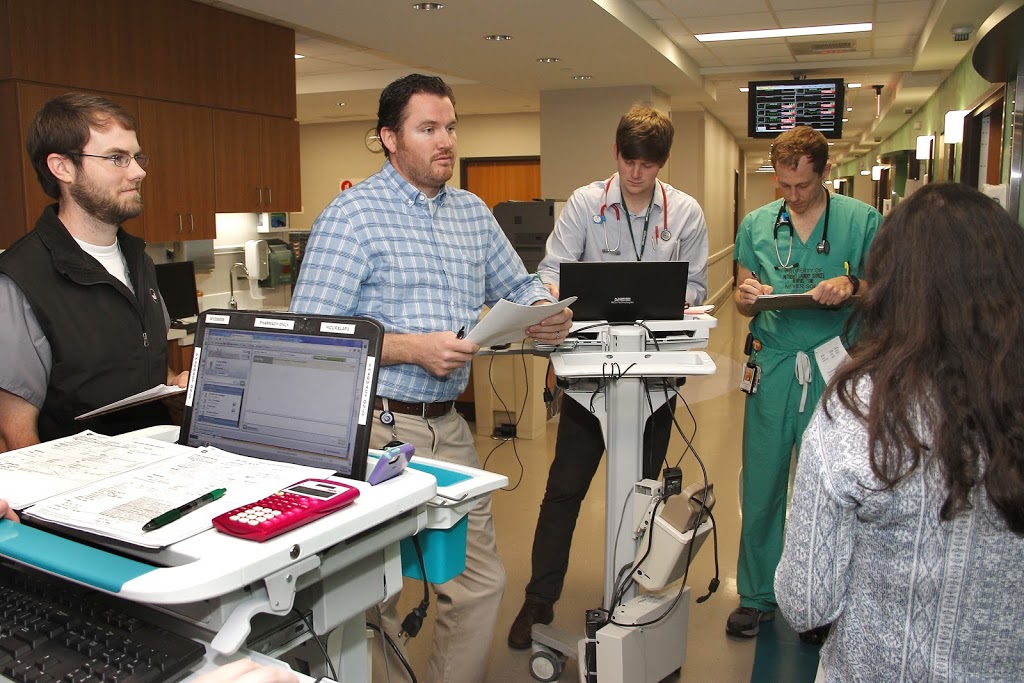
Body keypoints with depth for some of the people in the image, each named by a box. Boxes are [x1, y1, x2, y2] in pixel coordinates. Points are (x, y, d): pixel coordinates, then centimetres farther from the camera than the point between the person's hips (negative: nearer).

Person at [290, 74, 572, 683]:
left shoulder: (473, 212, 12)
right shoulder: (353, 215, -8)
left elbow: (517, 285, 22)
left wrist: (546, 312, -2)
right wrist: (414, 348, -21)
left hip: (449, 427, 6)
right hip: (377, 427, -6)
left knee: (483, 582, 10)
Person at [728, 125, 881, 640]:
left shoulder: (862, 220, 3)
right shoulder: (756, 225, 11)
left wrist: (851, 285, -16)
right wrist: (744, 295, -9)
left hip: (835, 368, -2)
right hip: (773, 365, 2)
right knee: (761, 483, 5)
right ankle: (757, 595, 22)